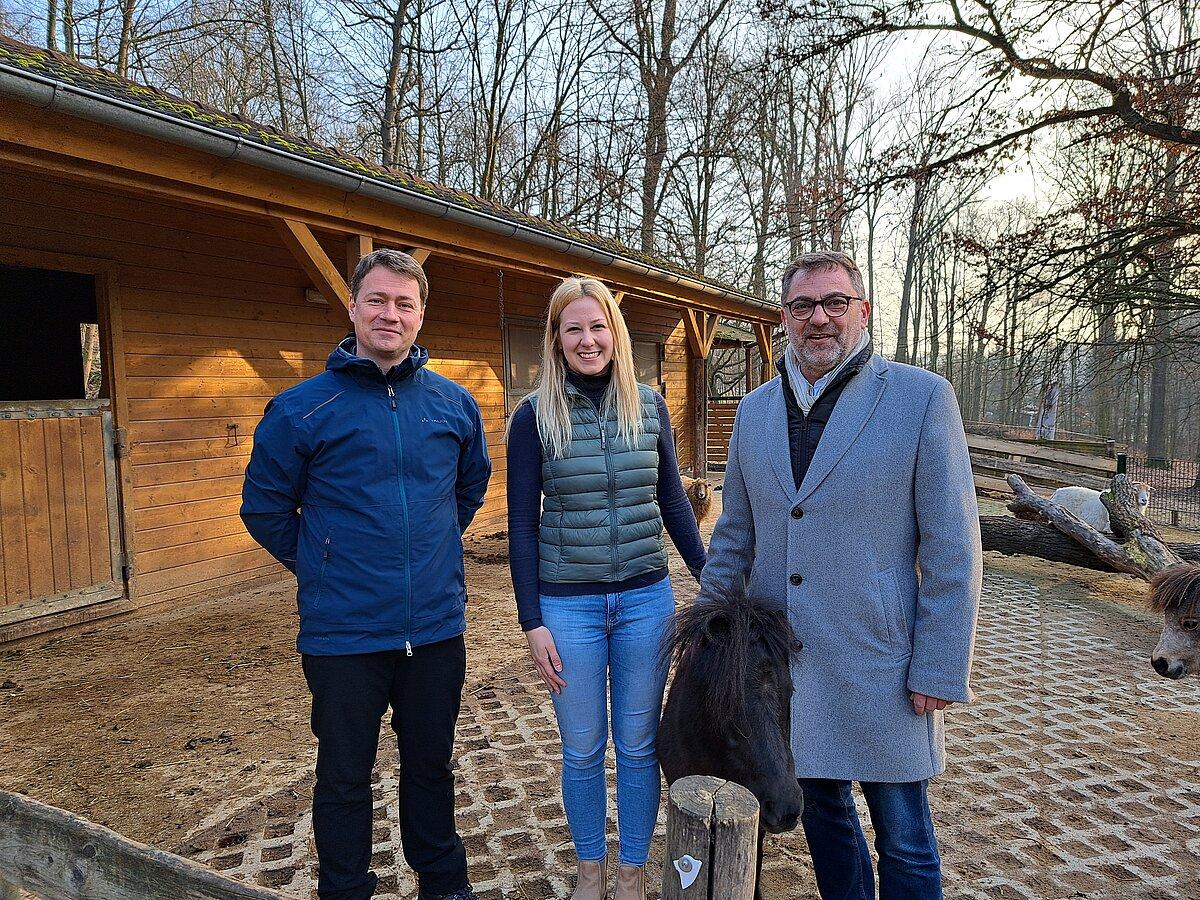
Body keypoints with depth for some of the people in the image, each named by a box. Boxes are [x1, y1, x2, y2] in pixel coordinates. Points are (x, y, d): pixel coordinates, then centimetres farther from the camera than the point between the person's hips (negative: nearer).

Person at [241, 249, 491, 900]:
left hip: (437, 627, 3)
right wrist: (321, 566, 3)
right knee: (344, 778, 14)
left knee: (431, 765, 20)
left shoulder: (454, 403, 1)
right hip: (343, 634, -2)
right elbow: (263, 508, 3)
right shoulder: (303, 407, -7)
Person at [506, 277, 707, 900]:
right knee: (582, 749, 13)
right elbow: (522, 523, -4)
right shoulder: (534, 416, -6)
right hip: (568, 605, -1)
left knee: (639, 745, 14)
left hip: (646, 599, 2)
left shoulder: (649, 406, 1)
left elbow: (672, 501, 9)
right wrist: (532, 622, -6)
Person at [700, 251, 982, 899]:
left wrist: (941, 669, -10)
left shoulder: (922, 397, -8)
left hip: (880, 664, -4)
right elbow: (733, 535, 12)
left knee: (903, 840, 11)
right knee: (822, 810, 21)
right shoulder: (755, 409, 6)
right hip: (779, 658, 4)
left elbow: (953, 548, -9)